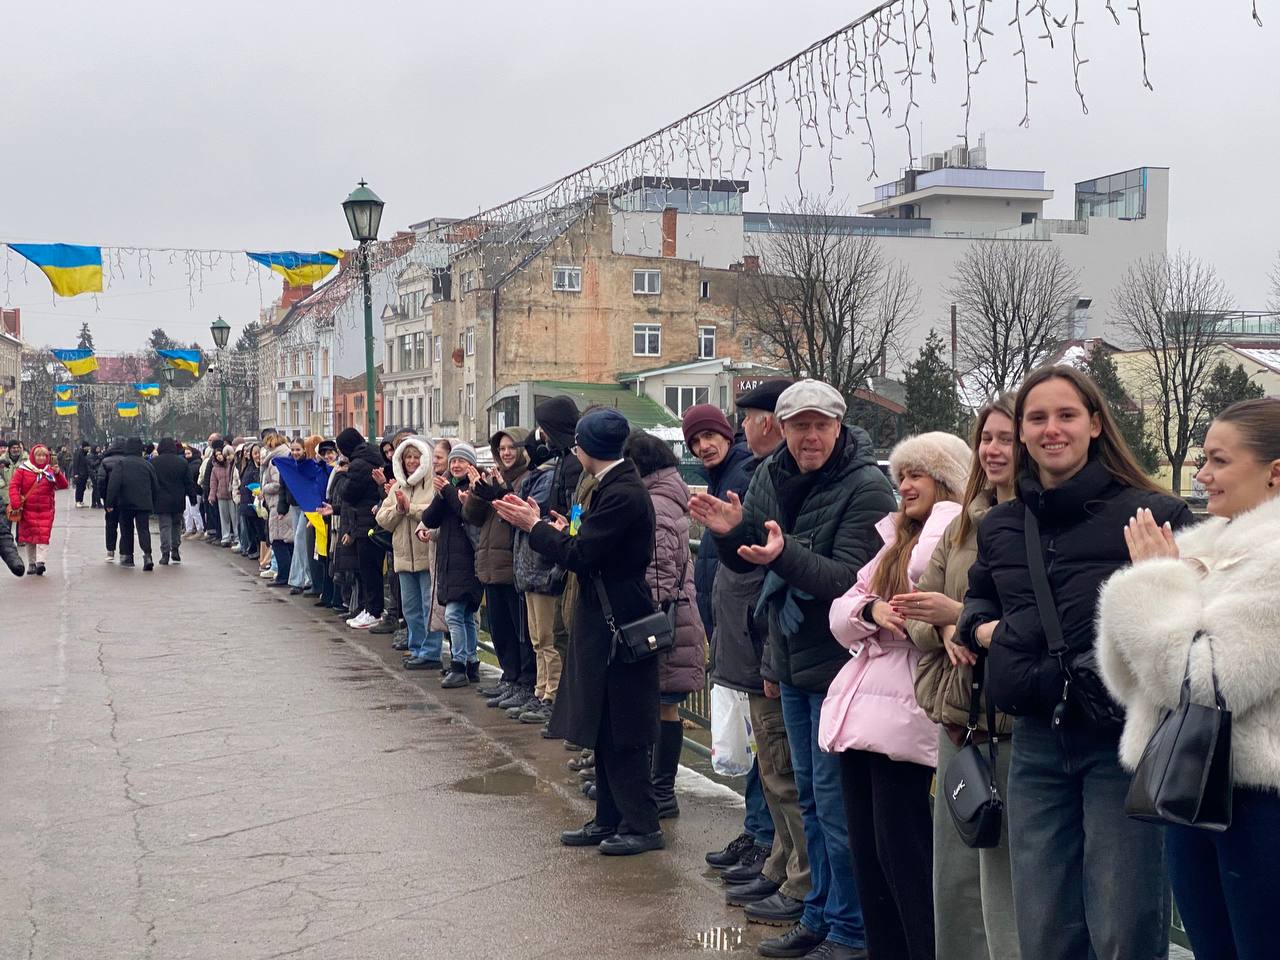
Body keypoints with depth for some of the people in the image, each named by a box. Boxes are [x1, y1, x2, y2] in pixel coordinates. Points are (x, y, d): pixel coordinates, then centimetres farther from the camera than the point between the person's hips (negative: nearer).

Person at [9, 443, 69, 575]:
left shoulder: (51, 470, 3)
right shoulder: (23, 469, -1)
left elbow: (63, 485, -5)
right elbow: (14, 486, -4)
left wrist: (58, 474, -23)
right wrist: (16, 502, -16)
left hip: (46, 509, 0)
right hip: (28, 509, 0)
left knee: (43, 535, -12)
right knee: (29, 535, 8)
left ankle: (40, 562, -18)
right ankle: (31, 563, 19)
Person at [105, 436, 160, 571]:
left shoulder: (121, 463, -2)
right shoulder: (147, 465, 8)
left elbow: (114, 484, -10)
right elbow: (156, 487, 12)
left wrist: (110, 503, -6)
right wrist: (153, 504, 20)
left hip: (125, 504, -2)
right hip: (144, 504, 2)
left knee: (126, 530, 13)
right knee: (144, 529, -3)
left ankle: (127, 556, 18)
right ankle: (147, 555, -21)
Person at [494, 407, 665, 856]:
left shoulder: (622, 494, -21)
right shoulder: (610, 486, 11)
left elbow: (581, 556, -21)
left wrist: (535, 527, -10)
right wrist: (549, 527, 10)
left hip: (617, 625, -10)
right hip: (603, 622, 10)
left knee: (621, 733, -2)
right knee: (604, 729, 15)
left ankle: (642, 825, 8)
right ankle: (609, 820, 24)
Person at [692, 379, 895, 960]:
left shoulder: (866, 487, -16)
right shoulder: (771, 477, 3)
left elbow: (850, 579, -23)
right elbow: (743, 562, 10)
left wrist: (785, 554, -37)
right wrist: (731, 531, -12)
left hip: (838, 664, -7)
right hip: (792, 660, 7)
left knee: (834, 798, -2)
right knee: (809, 794, 17)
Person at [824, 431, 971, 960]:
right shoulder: (896, 539, 20)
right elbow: (840, 614, 12)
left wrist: (942, 508, -17)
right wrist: (871, 610, -6)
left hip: (904, 712, -9)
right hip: (859, 704, 9)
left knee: (902, 853, -4)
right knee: (866, 851, 13)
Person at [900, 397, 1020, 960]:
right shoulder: (962, 528, 14)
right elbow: (919, 614, 13)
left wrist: (962, 615, -19)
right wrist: (944, 631, -8)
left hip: (1015, 727, -7)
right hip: (957, 722, 8)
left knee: (1006, 888, -1)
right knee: (953, 880, 15)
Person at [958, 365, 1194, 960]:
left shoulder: (1149, 512, -5)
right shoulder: (999, 526, 12)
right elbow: (978, 599, 27)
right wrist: (982, 628, 8)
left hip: (1123, 739, -5)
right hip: (1037, 739, 5)